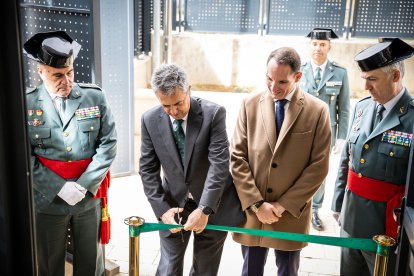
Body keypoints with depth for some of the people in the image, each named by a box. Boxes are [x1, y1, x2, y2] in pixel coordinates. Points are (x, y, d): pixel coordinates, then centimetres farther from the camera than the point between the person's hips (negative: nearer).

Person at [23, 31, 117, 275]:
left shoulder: (95, 97, -2)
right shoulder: (26, 104, -5)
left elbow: (108, 144, -4)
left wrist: (83, 185, -12)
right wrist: (60, 188, -15)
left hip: (89, 197, 1)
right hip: (48, 199, 0)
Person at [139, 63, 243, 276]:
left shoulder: (213, 114, -16)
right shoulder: (150, 120, -7)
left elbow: (219, 164, -21)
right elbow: (148, 168, -3)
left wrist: (204, 210, -26)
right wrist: (162, 208, -10)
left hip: (212, 206, -1)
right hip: (173, 204, 2)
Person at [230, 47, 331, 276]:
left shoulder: (317, 111, -6)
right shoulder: (250, 105, -2)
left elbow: (319, 166, -7)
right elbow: (237, 158, -4)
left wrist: (284, 204, -11)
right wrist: (257, 203, -10)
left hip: (291, 214, -1)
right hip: (251, 210, 1)